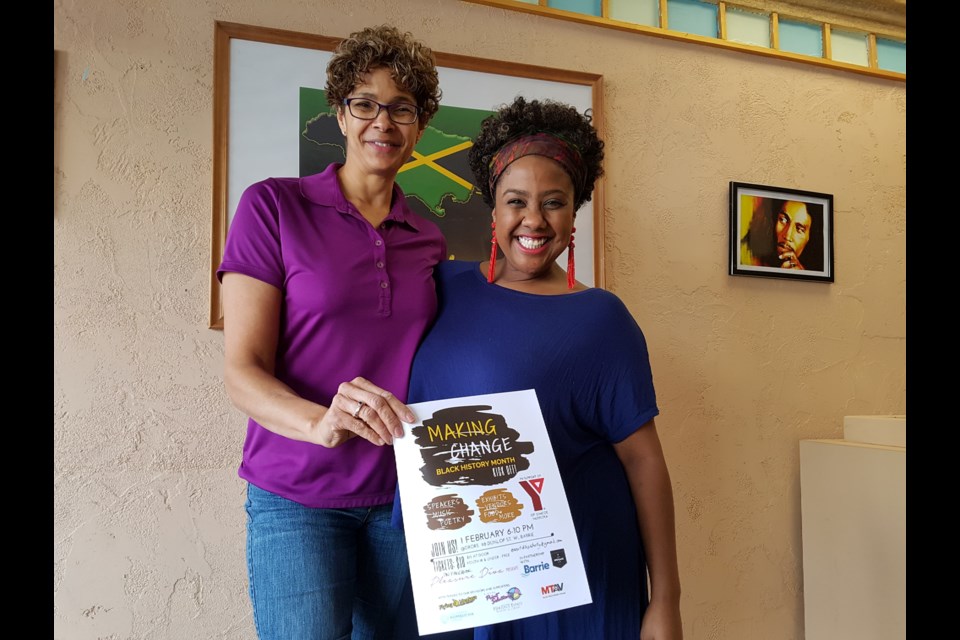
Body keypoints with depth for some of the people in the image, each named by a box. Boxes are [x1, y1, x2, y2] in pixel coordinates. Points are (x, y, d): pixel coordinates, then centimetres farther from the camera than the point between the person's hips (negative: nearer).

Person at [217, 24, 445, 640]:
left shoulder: (429, 240, 8)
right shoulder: (274, 207, -4)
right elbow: (243, 371, -10)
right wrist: (322, 422, -29)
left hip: (404, 495, 4)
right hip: (299, 497, -4)